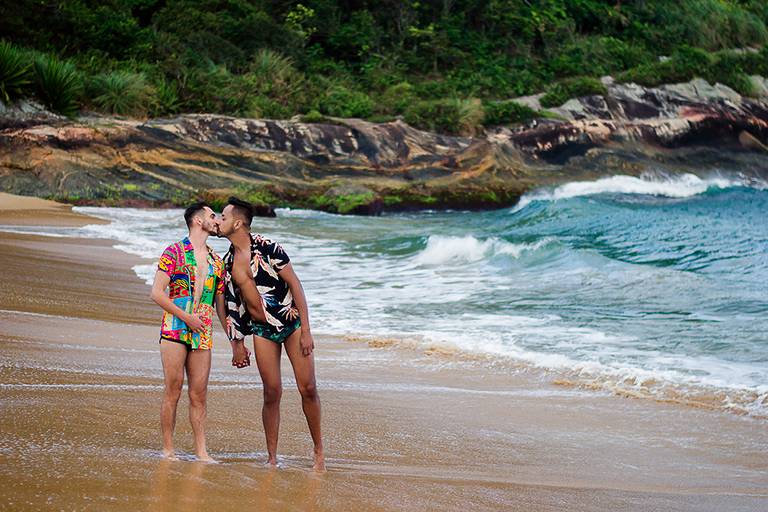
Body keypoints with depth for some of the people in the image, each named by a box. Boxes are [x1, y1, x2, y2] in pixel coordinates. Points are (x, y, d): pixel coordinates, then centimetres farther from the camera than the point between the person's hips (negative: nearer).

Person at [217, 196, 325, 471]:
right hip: (262, 330, 4)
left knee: (308, 388, -6)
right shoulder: (228, 261, 6)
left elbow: (295, 286, -10)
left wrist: (306, 330, -13)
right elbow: (233, 304, 14)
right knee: (272, 392, -3)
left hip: (291, 322, -4)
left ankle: (319, 451, 6)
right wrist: (237, 343, 11)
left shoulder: (268, 248, -11)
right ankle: (272, 457, 4)